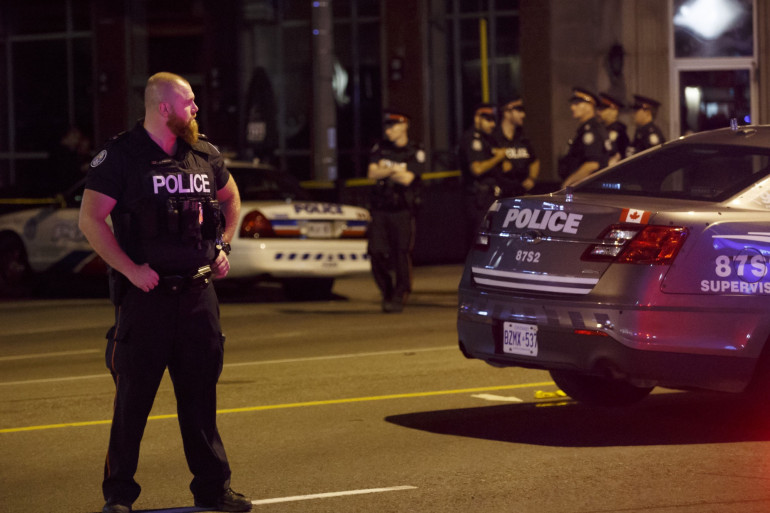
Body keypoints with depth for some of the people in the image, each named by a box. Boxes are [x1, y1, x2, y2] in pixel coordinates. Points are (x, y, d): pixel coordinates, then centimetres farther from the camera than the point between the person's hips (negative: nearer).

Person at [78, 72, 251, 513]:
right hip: (146, 292, -5)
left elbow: (230, 197, 28)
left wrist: (223, 246, 15)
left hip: (198, 291, 5)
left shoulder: (204, 155, 9)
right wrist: (130, 269, -16)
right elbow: (91, 220, -12)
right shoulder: (121, 156, -8)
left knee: (200, 394, 10)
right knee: (134, 397, -1)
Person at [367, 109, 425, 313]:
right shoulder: (380, 148, 11)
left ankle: (399, 297, 3)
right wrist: (394, 171, -16)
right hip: (380, 209, 3)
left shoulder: (415, 152, 0)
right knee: (377, 254, -2)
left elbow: (407, 179, -12)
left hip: (403, 210, -3)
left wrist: (384, 171, -5)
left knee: (401, 254, -7)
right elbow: (372, 173, -2)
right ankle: (387, 294, 15)